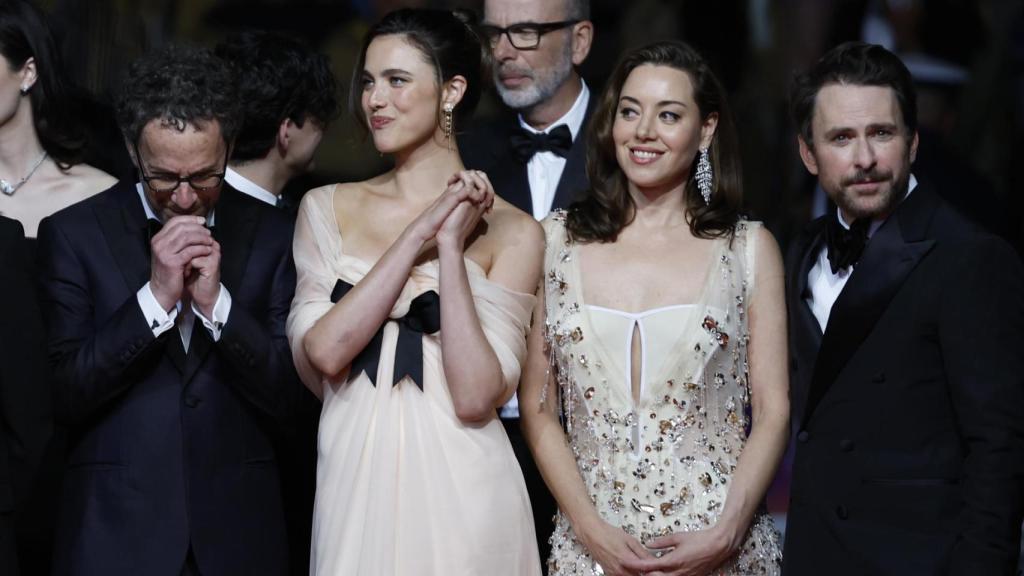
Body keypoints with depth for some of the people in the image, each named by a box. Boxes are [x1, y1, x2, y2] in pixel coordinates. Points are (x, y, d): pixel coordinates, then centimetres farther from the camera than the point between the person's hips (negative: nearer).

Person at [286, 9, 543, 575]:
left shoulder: (510, 232, -3)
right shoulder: (327, 209, 6)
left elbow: (475, 397, -13)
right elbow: (322, 351, -9)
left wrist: (451, 246, -13)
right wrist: (418, 235, -9)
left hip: (456, 494, -2)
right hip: (353, 486, 2)